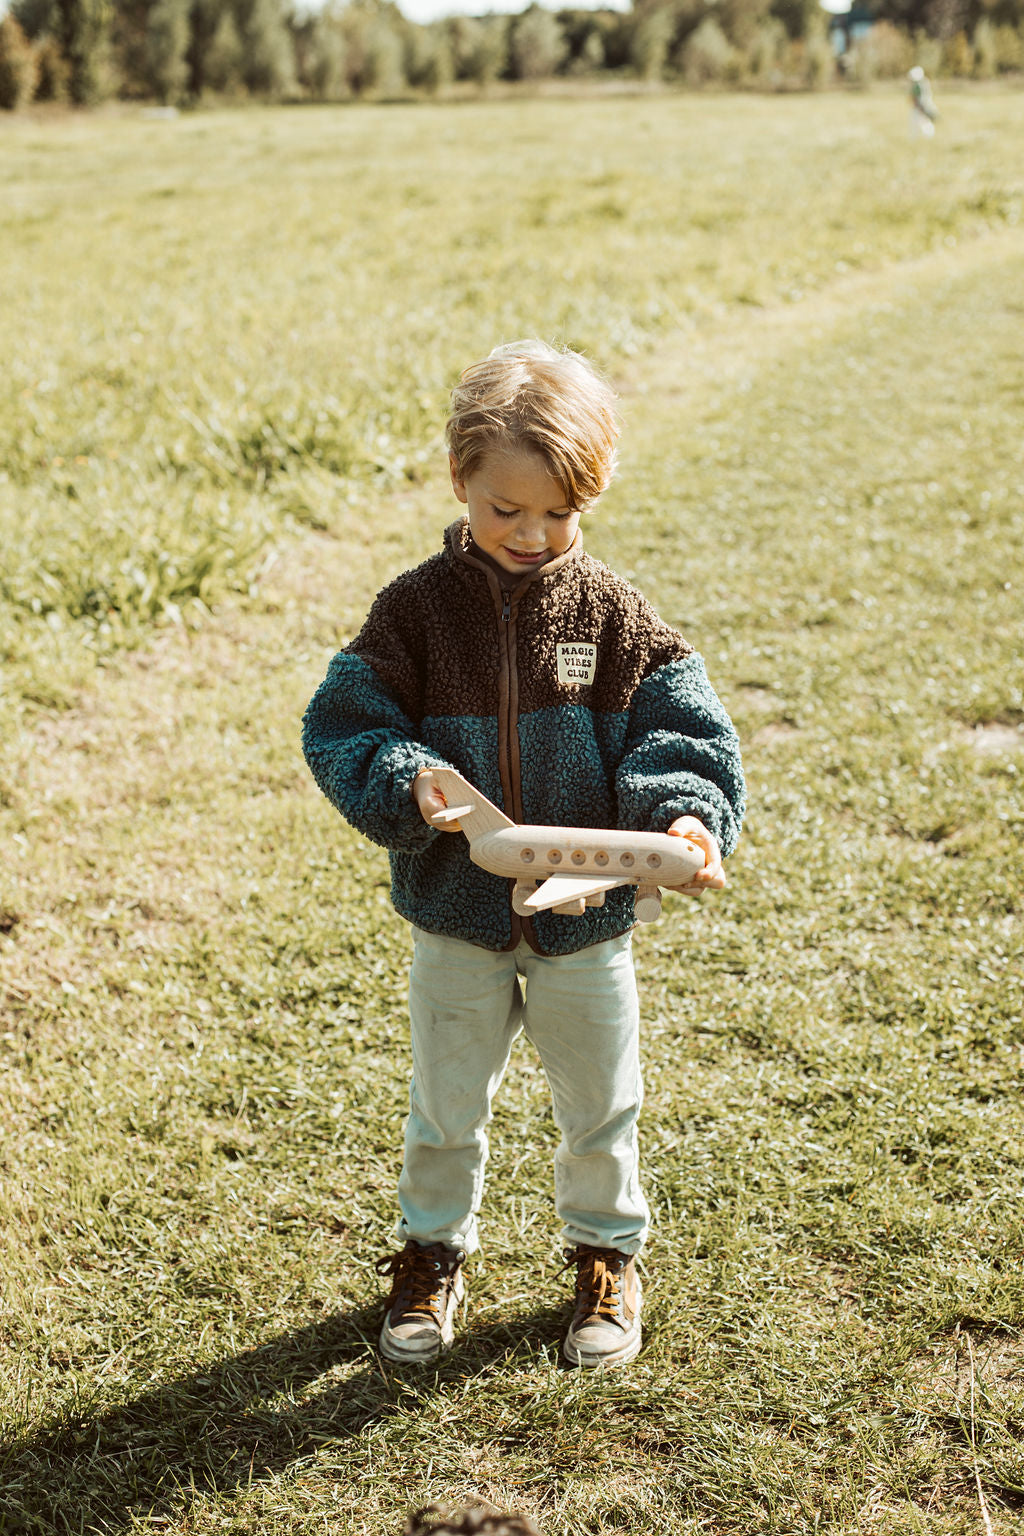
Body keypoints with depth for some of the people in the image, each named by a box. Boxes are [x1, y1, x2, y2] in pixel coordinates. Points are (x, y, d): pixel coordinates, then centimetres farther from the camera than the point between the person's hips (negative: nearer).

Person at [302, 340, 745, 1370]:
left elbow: (677, 733, -8)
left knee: (598, 1104, 17)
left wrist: (686, 818, -27)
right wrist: (406, 782, -28)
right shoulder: (416, 608, -9)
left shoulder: (614, 614, -8)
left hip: (587, 917, 1)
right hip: (456, 913, 0)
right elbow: (344, 726, -8)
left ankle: (605, 1253, 40)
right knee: (445, 1106, 16)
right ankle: (432, 1252, 40)